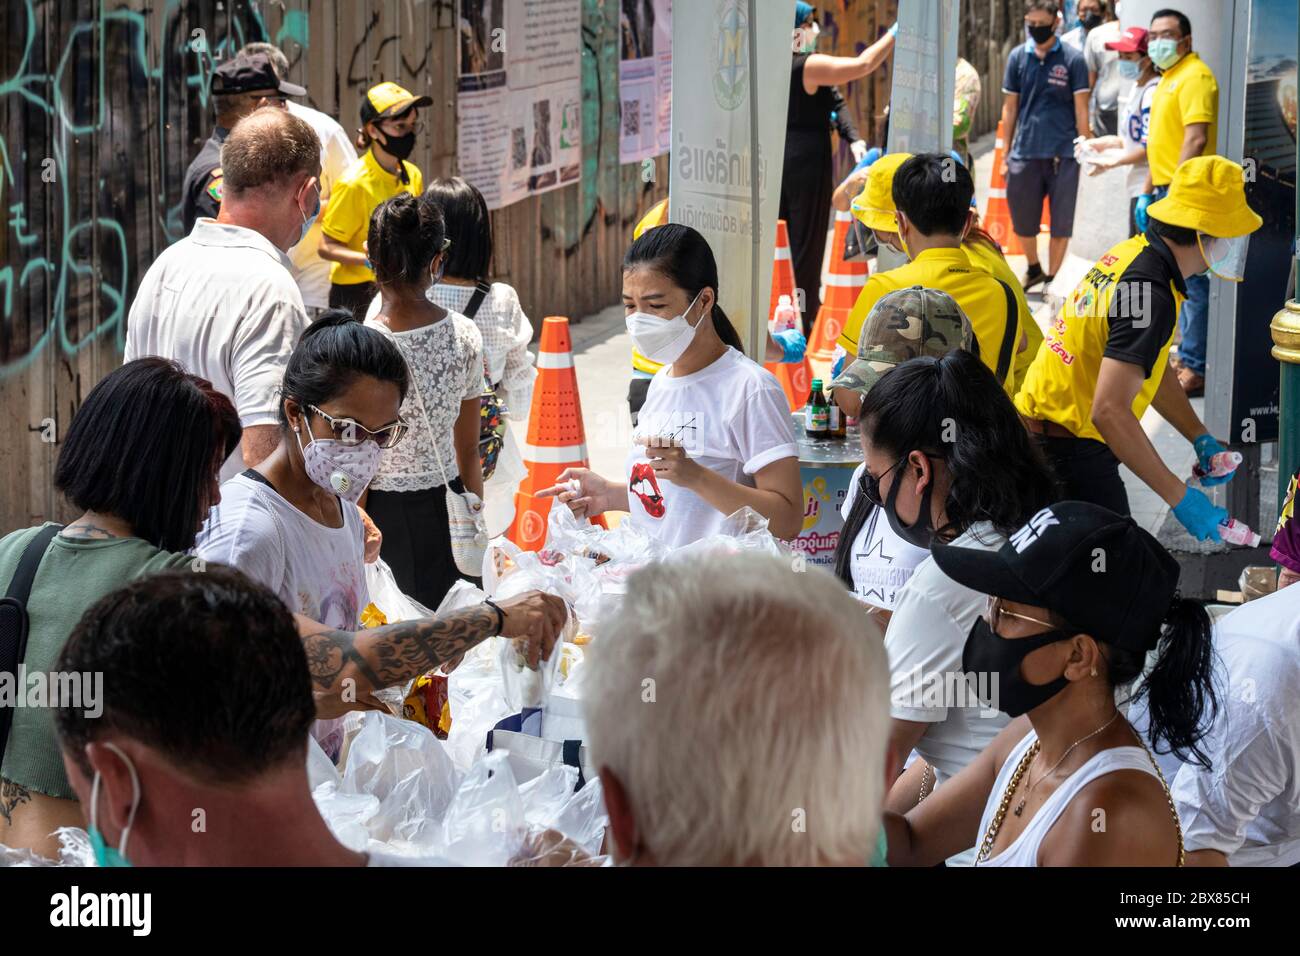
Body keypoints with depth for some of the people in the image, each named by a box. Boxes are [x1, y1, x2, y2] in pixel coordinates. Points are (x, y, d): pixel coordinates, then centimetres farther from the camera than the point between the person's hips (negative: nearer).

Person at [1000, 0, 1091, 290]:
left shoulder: (1072, 59, -2)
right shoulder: (1018, 57, 6)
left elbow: (1081, 109, 0)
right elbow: (1010, 107, 11)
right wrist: (1006, 154, 10)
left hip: (1063, 154, -3)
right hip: (1025, 153, 3)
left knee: (1060, 223, 2)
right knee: (1022, 222, 10)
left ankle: (1052, 280, 15)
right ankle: (1033, 270, 34)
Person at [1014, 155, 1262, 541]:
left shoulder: (1133, 253, 6)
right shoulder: (1151, 295, -25)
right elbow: (1110, 410, -32)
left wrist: (1200, 438, 15)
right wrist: (1179, 496, -28)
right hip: (1071, 452, -10)